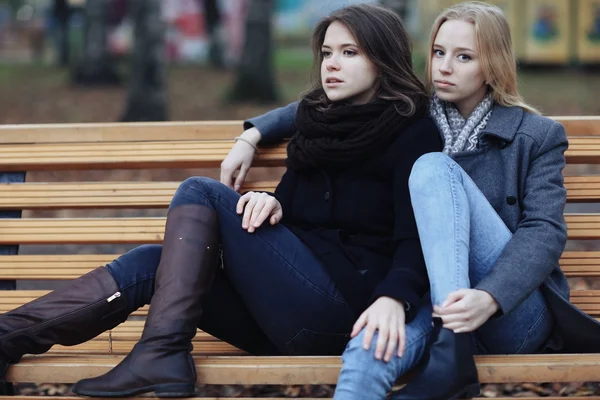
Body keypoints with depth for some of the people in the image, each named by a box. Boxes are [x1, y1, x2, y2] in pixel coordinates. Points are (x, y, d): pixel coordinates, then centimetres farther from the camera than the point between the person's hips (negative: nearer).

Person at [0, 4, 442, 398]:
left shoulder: (414, 133, -1)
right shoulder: (318, 120, 21)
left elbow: (416, 240, -12)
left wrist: (394, 299, -32)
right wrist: (272, 204, 0)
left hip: (343, 308, -7)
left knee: (201, 193, -13)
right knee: (149, 263, -11)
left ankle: (162, 351, -28)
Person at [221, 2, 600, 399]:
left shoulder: (538, 136, 6)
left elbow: (546, 231, -8)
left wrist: (489, 299, -27)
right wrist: (252, 136, 13)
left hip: (514, 311, -2)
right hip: (425, 303, 2)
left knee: (434, 168, -24)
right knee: (371, 348, -38)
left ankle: (452, 353, -36)